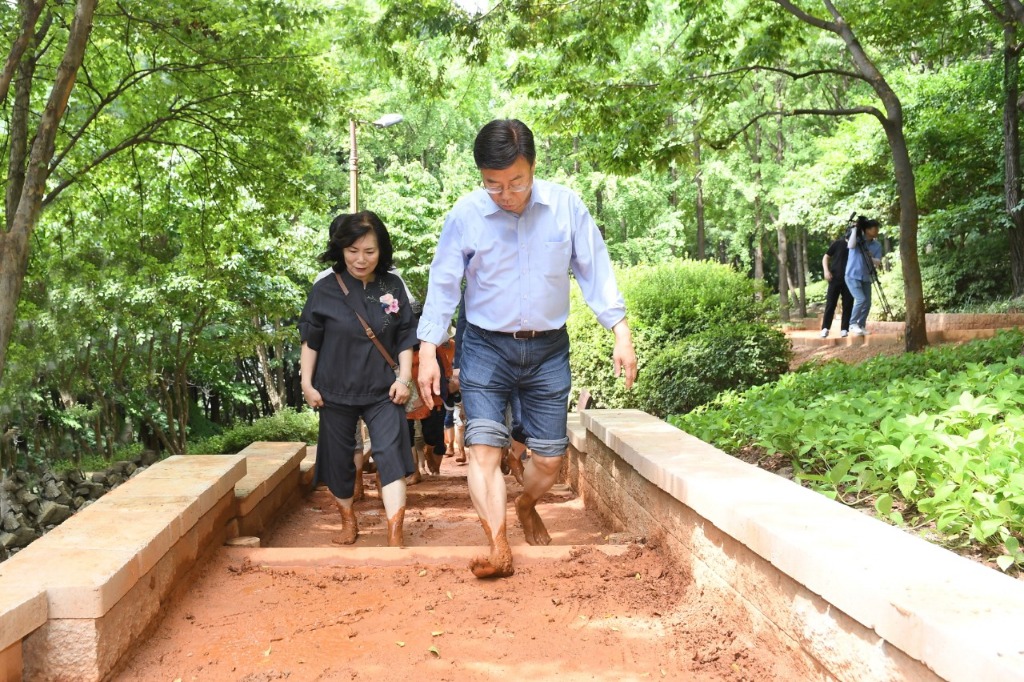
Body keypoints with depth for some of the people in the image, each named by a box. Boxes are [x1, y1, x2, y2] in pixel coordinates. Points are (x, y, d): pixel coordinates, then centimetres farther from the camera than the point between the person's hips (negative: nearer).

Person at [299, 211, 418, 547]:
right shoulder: (325, 290, -5)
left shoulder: (393, 287, -1)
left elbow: (405, 338, 4)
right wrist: (307, 383, -1)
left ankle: (395, 537, -12)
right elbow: (310, 342, 2)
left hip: (382, 391, 0)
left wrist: (404, 378, -4)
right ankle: (348, 521, 34)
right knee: (338, 458, 11)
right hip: (336, 391, 0)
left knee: (391, 455, -12)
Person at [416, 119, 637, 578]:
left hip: (548, 350, 1)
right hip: (486, 347, -1)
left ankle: (526, 507, 39)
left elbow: (595, 271, 0)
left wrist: (621, 333, -6)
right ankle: (498, 550, -15)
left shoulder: (566, 206, -7)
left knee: (550, 457, 7)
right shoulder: (465, 215, -9)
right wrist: (428, 350, -6)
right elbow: (443, 284, -2)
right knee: (484, 447, -15)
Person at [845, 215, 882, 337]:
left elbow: (878, 262, -3)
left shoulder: (877, 245, 4)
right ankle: (853, 324, -6)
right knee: (861, 299, -19)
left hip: (866, 278, 5)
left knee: (867, 303, 2)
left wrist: (871, 259, -23)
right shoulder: (857, 238, -6)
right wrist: (855, 229, -25)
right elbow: (851, 246, -28)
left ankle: (861, 326, 15)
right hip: (852, 276, -5)